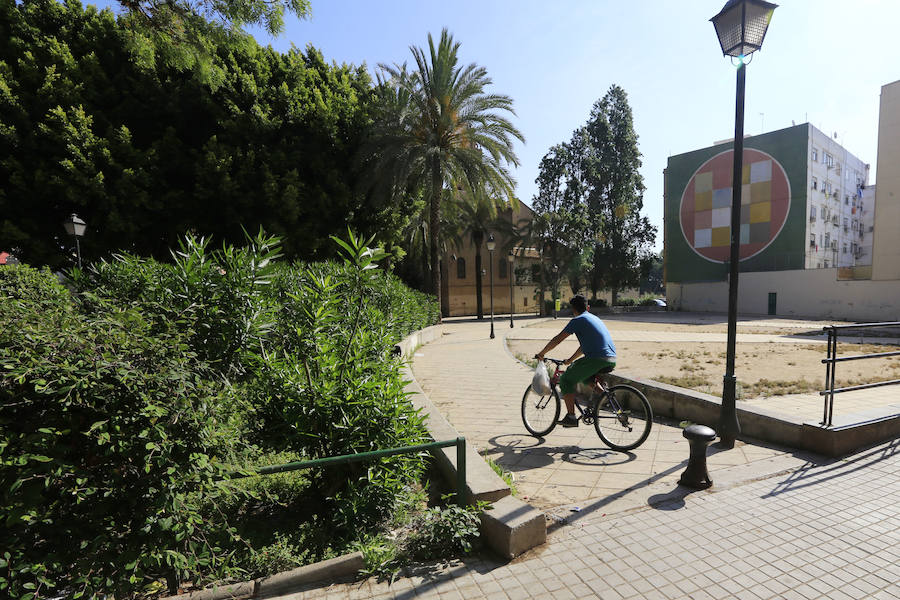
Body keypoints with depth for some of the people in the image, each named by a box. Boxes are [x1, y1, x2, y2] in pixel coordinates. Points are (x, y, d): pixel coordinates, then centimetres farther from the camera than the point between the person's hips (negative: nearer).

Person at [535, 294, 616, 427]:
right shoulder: (595, 318, 25)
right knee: (586, 376, 34)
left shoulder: (577, 320, 0)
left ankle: (571, 417, -2)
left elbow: (557, 340, 0)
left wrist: (541, 354, 12)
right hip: (612, 361, 8)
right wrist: (571, 359, 39)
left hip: (596, 359, -8)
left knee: (566, 380, 4)